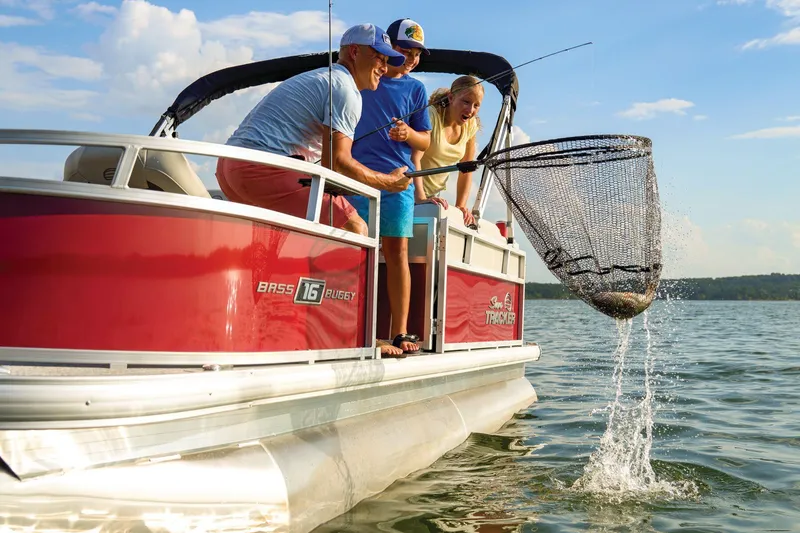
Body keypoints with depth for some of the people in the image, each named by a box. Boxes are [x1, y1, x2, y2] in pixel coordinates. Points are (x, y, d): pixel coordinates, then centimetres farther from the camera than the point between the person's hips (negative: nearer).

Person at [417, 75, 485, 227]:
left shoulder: (471, 126, 3)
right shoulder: (431, 115, -17)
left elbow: (466, 169, 7)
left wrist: (461, 206, -4)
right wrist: (421, 198, -38)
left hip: (433, 196, 6)